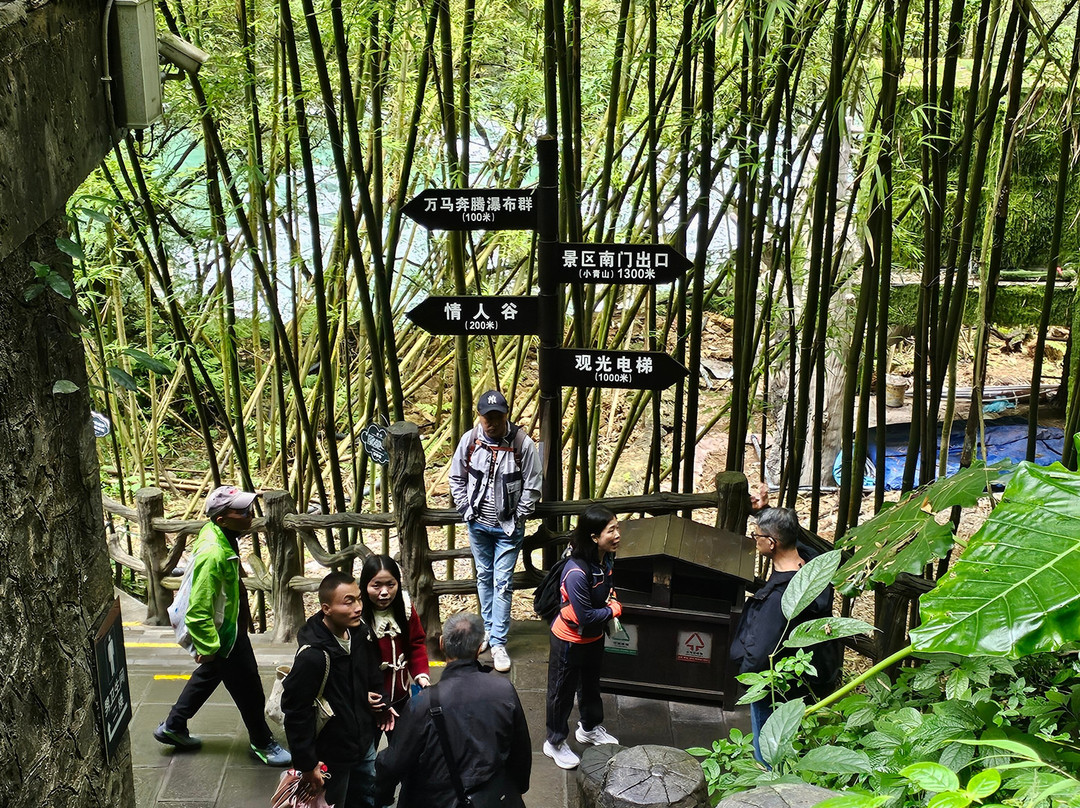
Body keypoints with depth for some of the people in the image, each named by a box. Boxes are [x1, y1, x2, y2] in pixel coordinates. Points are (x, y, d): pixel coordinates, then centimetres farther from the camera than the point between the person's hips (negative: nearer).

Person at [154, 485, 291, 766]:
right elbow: (198, 611, -32)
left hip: (230, 625, 10)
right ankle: (262, 743, 31)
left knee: (208, 676, 29)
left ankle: (173, 727, 46)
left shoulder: (217, 532, -6)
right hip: (222, 635, -10)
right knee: (249, 690, 9)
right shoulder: (213, 555, -36)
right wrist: (207, 647, -22)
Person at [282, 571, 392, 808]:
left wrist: (380, 702, 4)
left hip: (364, 742, 7)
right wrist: (307, 764, -18)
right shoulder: (313, 656, -30)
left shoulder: (360, 633, -7)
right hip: (331, 756, -7)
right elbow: (295, 713, -24)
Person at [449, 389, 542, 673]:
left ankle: (498, 643, 5)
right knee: (484, 577, 17)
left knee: (503, 583, -2)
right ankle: (489, 628, 33)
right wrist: (465, 509, 0)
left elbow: (532, 487, -8)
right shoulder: (469, 440, -7)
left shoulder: (523, 444, -16)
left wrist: (516, 519, -9)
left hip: (507, 527, -3)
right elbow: (456, 478, 7)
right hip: (477, 524, 3)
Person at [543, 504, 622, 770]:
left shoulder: (605, 559, -11)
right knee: (562, 691, 13)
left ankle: (590, 728, 50)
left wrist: (611, 599, -8)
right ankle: (555, 743, 32)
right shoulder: (576, 572, -36)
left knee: (591, 683, 27)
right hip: (570, 640, -8)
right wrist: (613, 610, -17)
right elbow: (585, 618, -30)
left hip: (594, 638, 8)